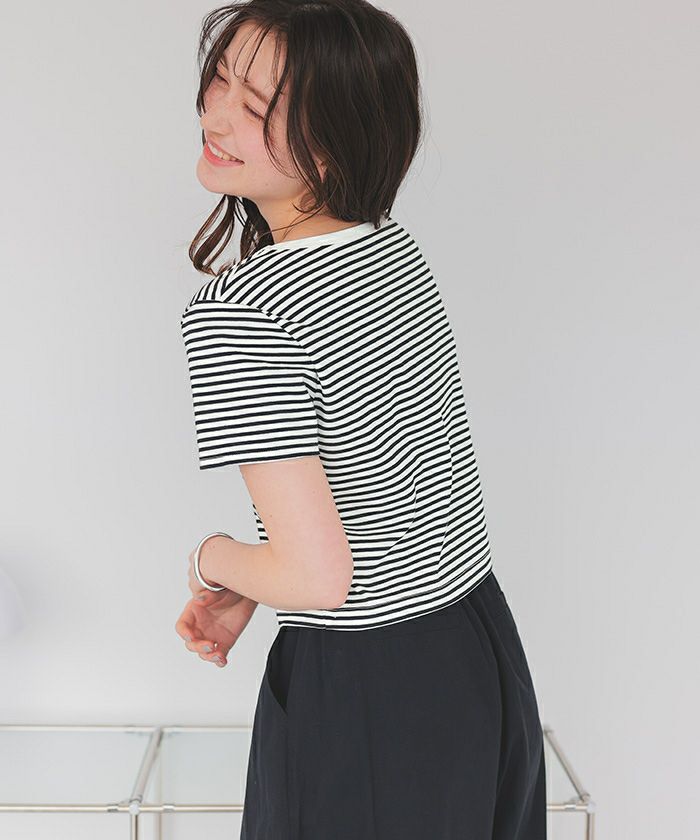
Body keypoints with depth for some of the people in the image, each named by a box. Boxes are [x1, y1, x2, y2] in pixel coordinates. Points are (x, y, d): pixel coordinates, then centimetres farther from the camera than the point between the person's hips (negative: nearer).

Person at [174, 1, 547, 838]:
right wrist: (241, 596, 7)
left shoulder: (236, 308, -23)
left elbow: (318, 574, -25)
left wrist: (211, 559, -5)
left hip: (364, 694, -7)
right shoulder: (397, 248, 0)